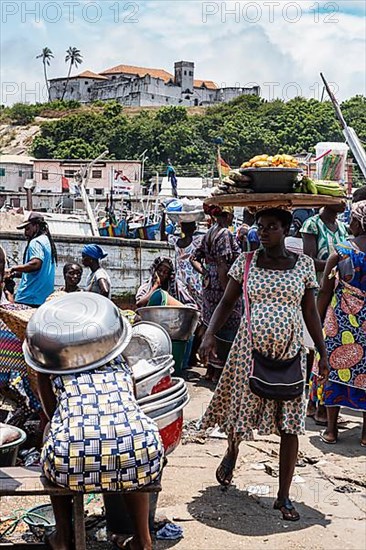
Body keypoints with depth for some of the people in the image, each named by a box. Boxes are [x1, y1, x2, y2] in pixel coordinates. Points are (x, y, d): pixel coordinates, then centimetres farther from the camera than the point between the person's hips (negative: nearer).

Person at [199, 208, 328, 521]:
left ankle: (284, 496, 15)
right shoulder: (245, 262, 0)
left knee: (290, 425, 2)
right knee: (241, 408, 10)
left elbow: (310, 312, 6)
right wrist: (210, 335, -13)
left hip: (289, 352, 0)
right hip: (250, 349, 0)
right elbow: (227, 302, 2)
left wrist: (323, 354, 4)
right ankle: (232, 454, 46)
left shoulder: (304, 264, 2)